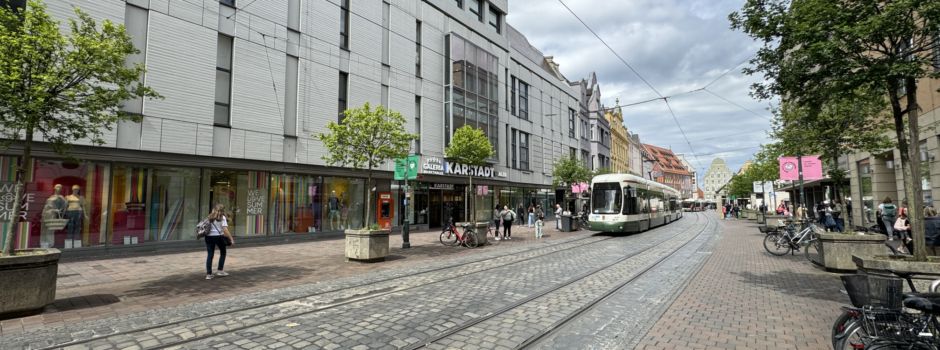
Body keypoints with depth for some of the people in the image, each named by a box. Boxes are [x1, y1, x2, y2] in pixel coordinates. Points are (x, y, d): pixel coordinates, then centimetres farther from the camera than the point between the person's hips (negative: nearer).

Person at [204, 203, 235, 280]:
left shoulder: (209, 217, 10)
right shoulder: (222, 218, -5)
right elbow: (225, 229, -14)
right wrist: (231, 238, -14)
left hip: (209, 236, 4)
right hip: (218, 236, -4)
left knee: (209, 255, 6)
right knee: (223, 253, 16)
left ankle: (208, 274, 5)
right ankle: (220, 270, 15)